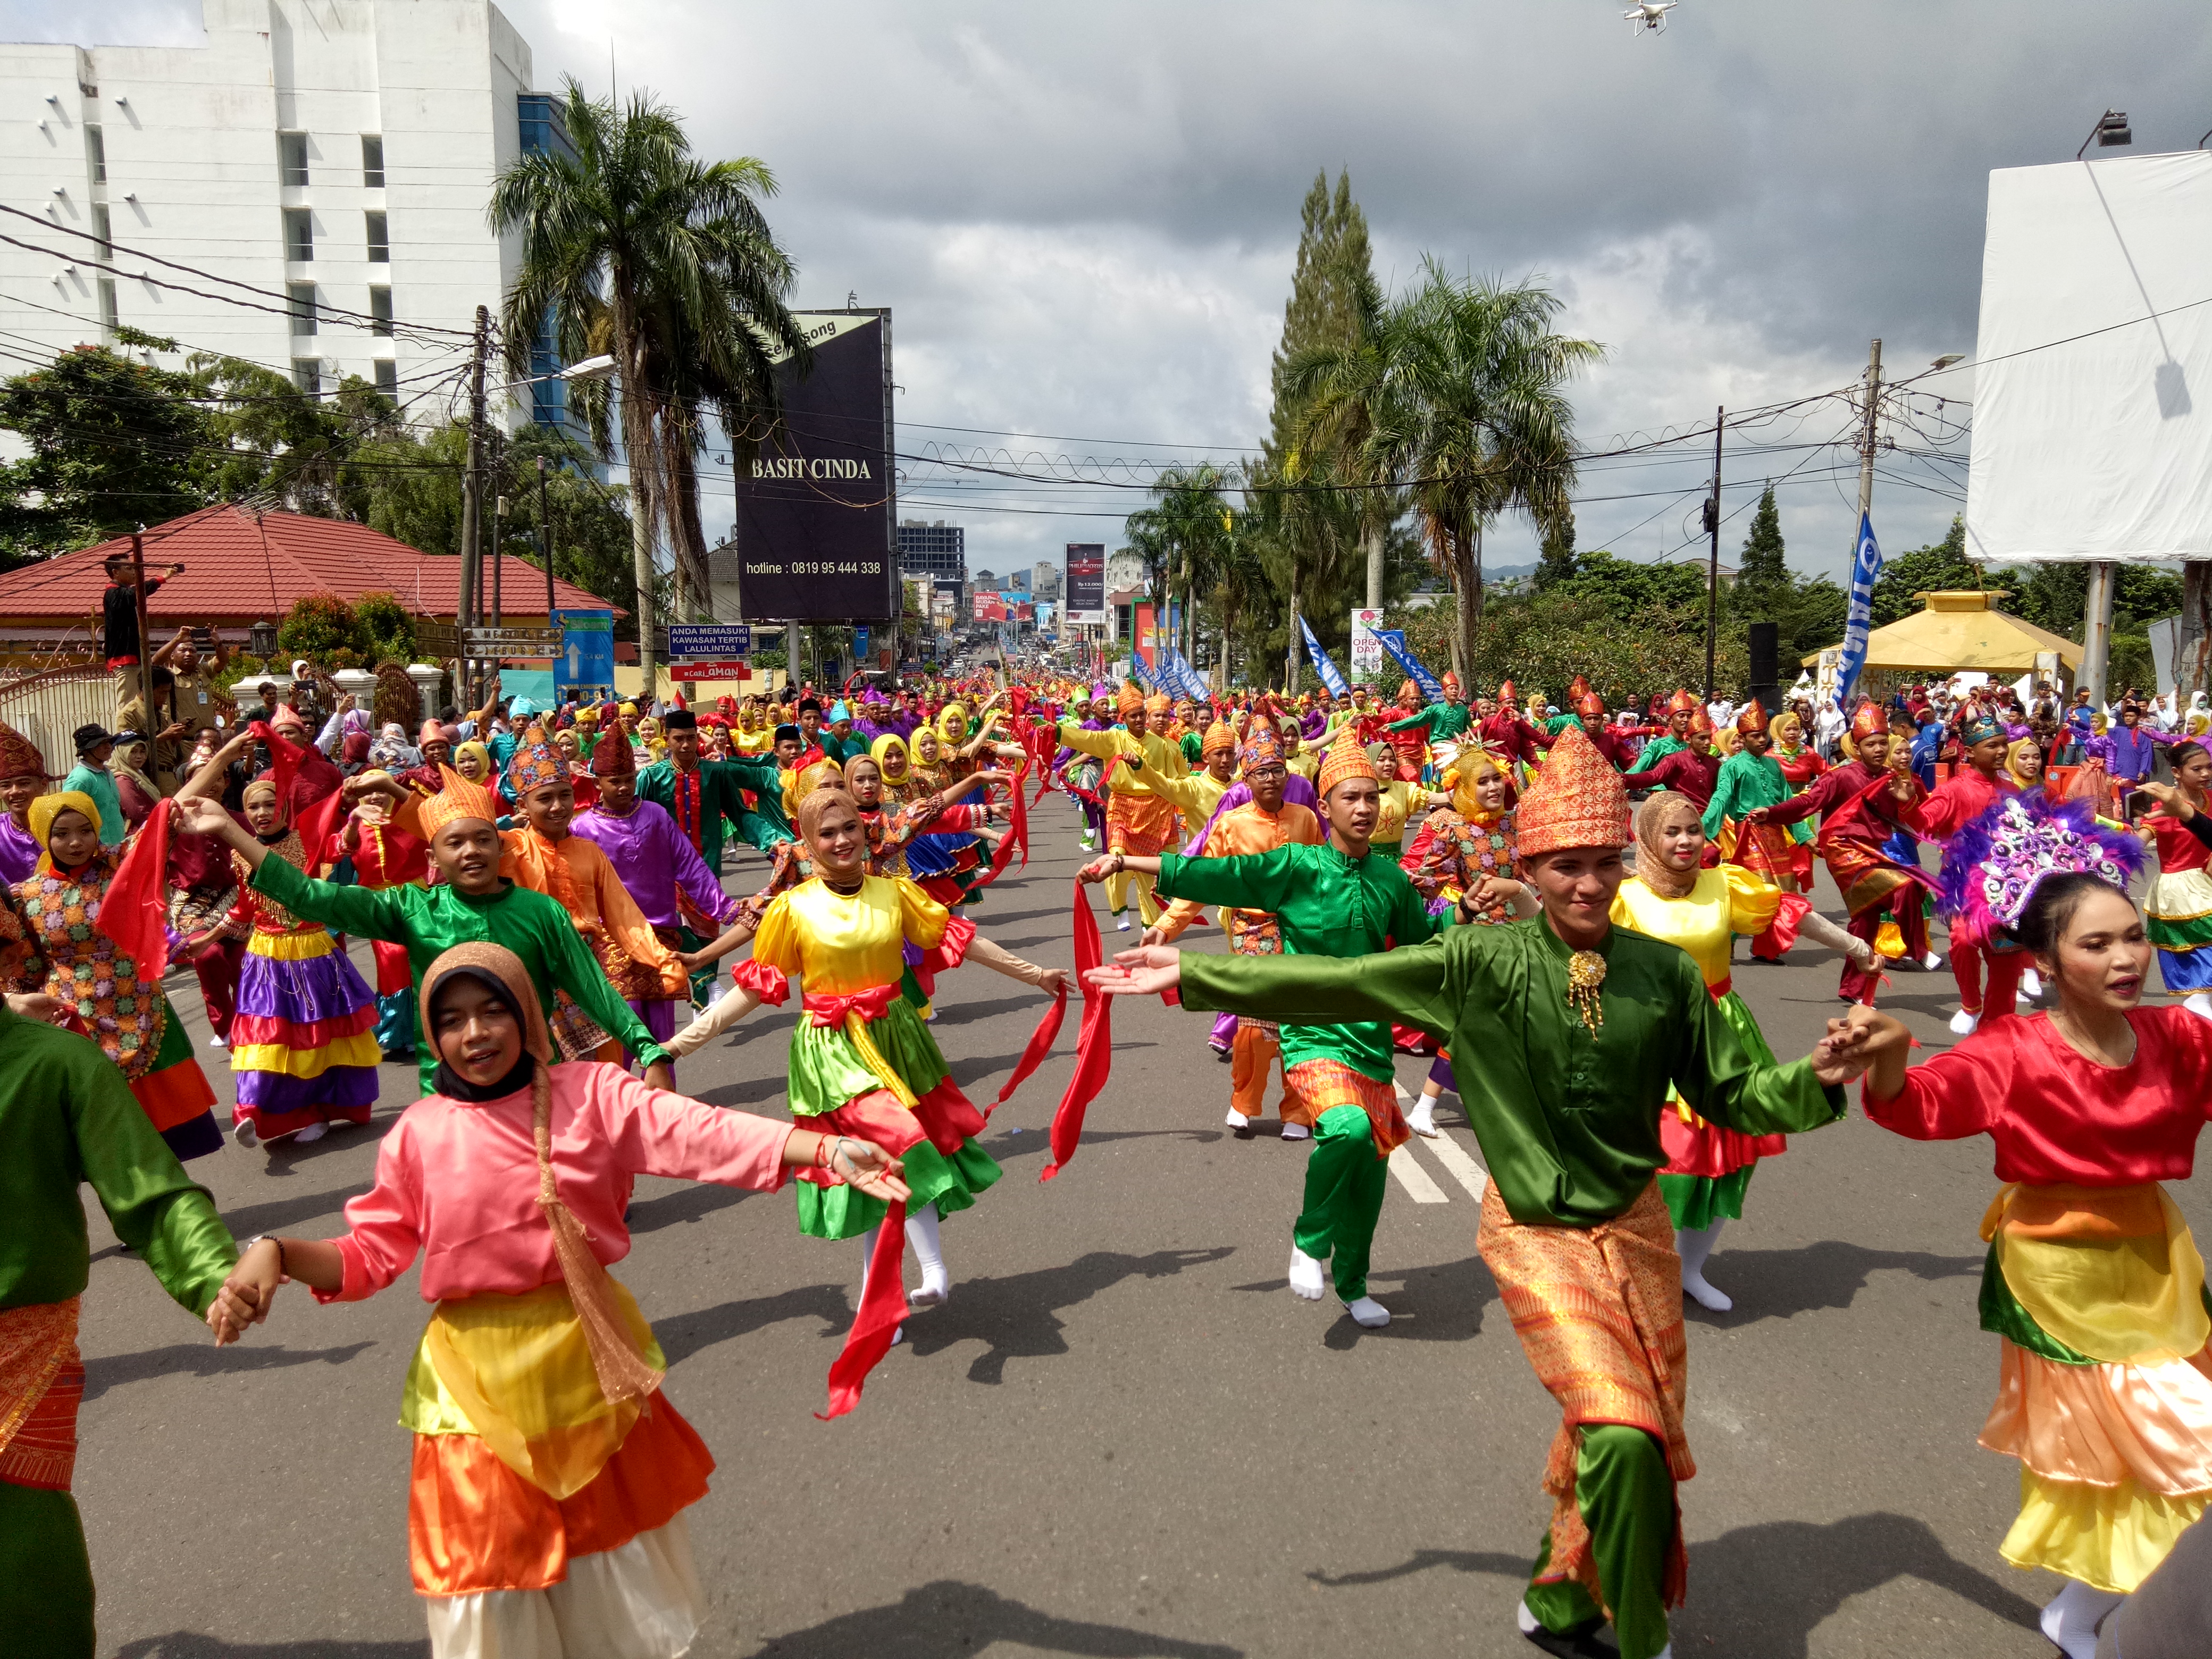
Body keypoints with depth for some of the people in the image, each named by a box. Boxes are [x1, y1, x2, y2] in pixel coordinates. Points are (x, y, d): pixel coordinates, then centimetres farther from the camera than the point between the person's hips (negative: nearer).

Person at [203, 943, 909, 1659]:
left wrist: (826, 1149, -37)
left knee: (619, 1538, 22)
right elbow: (370, 1253, 2)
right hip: (479, 1377, 0)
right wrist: (275, 1251, -17)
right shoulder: (418, 1135, -5)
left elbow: (700, 1134, -23)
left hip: (589, 1356, 1)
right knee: (490, 1567, 16)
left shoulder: (592, 1093, -10)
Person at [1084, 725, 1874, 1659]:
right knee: (1623, 1436, -16)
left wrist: (1815, 1081, -17)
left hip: (1636, 1228, 4)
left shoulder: (1664, 973, -6)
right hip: (1536, 1234, -4)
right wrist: (1190, 974, -12)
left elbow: (1729, 1096, 3)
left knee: (1643, 1439, 13)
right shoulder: (1482, 964, -12)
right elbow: (1334, 984, -11)